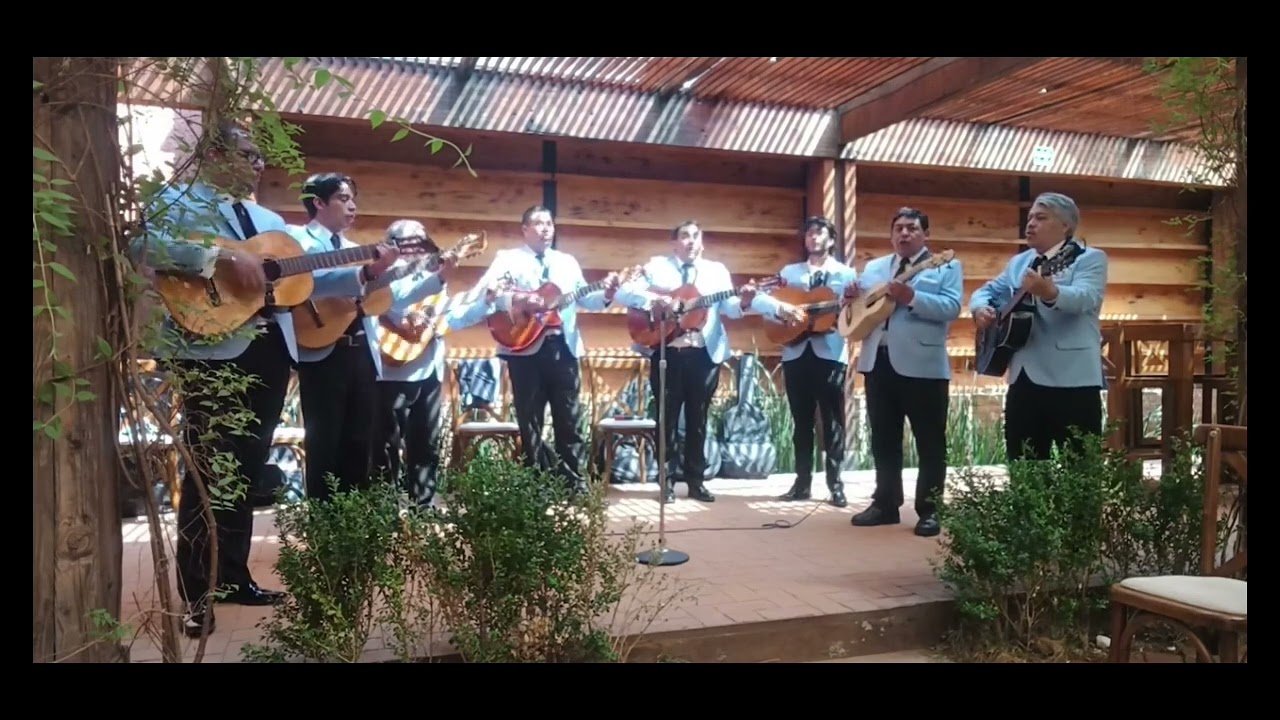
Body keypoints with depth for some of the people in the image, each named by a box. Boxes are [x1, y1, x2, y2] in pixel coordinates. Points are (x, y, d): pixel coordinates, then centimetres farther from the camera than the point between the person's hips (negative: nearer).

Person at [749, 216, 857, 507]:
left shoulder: (846, 273, 7)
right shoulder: (790, 272, 13)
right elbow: (759, 298, 3)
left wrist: (853, 300, -23)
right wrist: (779, 306, -16)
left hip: (830, 353, -2)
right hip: (796, 352, 2)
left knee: (833, 420, 1)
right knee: (802, 420, 8)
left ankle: (835, 483, 7)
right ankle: (802, 481, 15)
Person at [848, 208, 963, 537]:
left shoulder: (946, 266, 2)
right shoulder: (874, 267, 17)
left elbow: (952, 308, -12)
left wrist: (911, 297, -24)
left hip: (922, 365, -5)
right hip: (878, 360, 5)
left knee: (929, 442, 2)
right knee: (883, 439, 12)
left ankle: (929, 510, 11)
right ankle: (885, 504, 22)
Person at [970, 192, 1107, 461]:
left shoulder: (1090, 258, -2)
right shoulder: (1018, 262, 19)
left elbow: (1085, 299, -20)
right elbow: (987, 291, 21)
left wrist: (1049, 292, -42)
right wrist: (981, 308, -4)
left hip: (1073, 379, -6)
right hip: (1024, 377, 6)